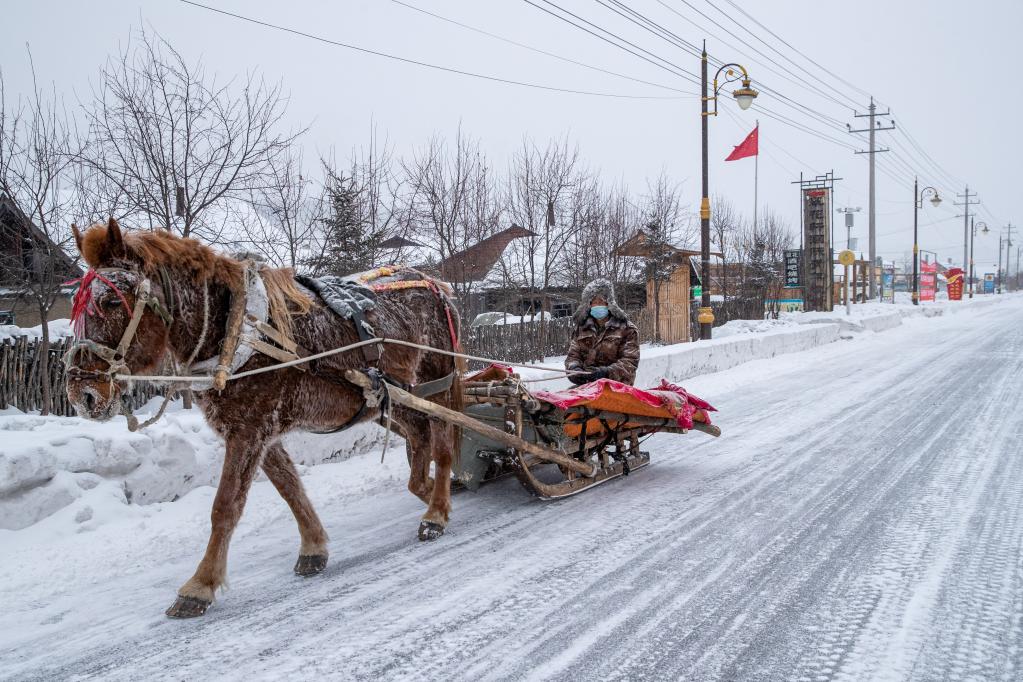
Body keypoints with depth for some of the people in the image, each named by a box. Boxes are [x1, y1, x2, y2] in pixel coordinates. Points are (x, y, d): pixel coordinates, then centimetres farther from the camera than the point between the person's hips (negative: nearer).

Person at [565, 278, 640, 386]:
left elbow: (630, 362, -4)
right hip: (585, 384, 3)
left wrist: (607, 373, -20)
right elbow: (573, 355, 15)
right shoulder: (582, 328, 18)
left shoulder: (627, 329, 4)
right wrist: (575, 369, -9)